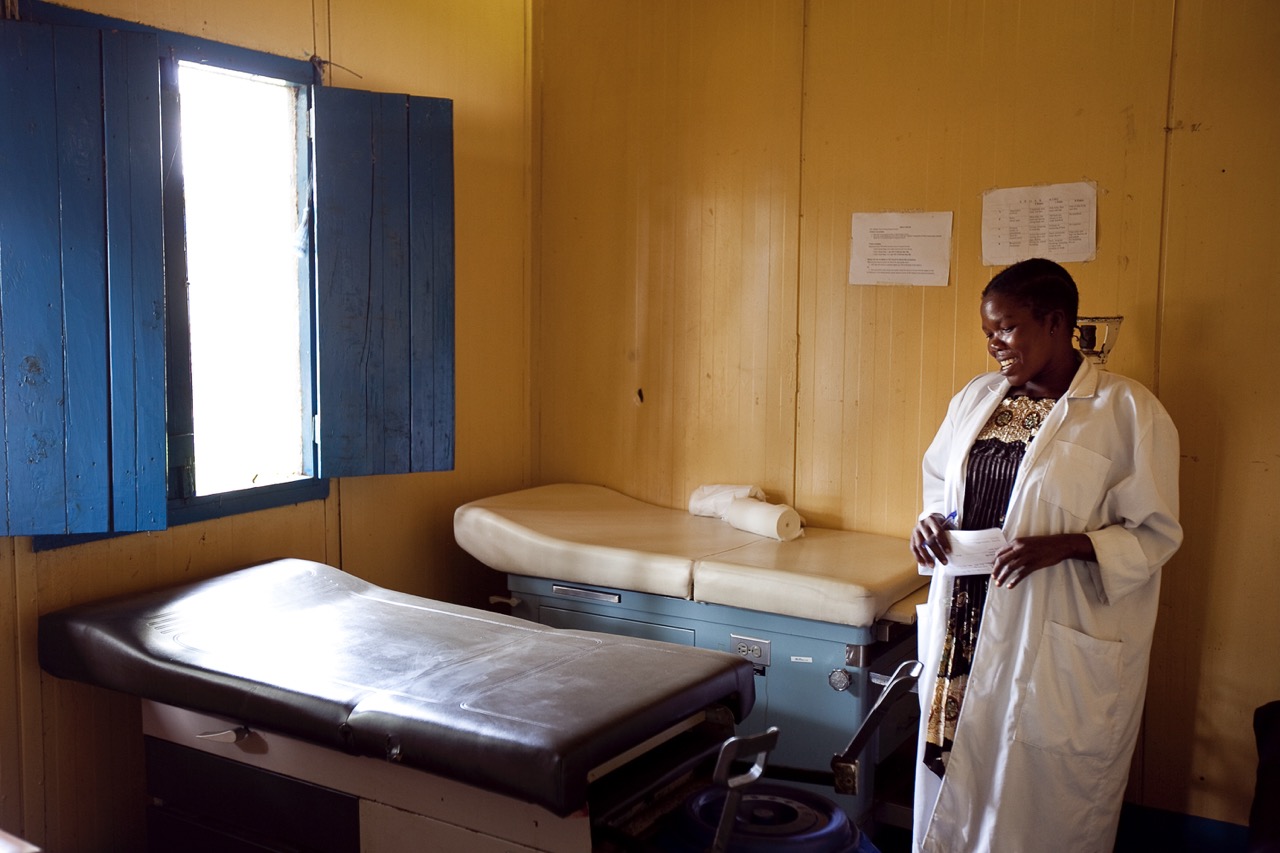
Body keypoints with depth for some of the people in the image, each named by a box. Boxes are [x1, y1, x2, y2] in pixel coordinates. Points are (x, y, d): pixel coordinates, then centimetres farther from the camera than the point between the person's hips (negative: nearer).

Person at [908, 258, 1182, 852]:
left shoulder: (1128, 411, -9)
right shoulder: (975, 398, 8)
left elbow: (1155, 534, -8)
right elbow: (940, 485, 19)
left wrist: (1063, 545, -23)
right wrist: (931, 521, -3)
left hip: (1058, 653, -5)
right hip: (964, 633, 5)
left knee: (1040, 802, 7)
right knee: (954, 786, 14)